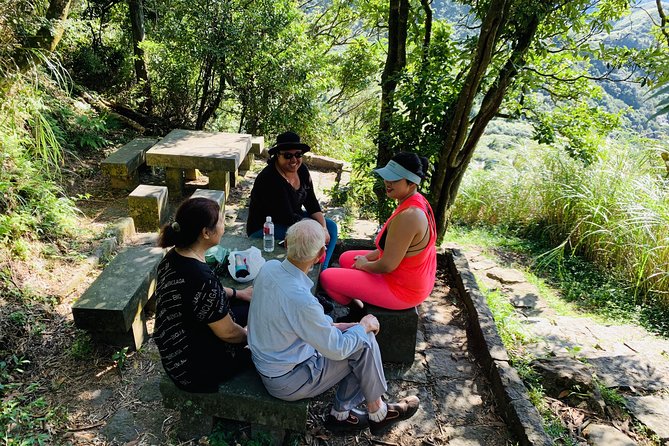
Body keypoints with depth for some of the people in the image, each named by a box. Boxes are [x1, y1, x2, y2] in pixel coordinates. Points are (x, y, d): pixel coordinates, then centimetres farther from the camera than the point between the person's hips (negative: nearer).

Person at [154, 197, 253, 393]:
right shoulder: (200, 277, -36)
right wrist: (249, 334, -2)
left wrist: (238, 293, 14)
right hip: (194, 370, -8)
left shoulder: (175, 256, -8)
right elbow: (228, 333, -22)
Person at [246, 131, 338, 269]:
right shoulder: (269, 180, -28)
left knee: (331, 226, 1)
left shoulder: (301, 170, -3)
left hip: (294, 217, 9)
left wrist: (323, 227, -14)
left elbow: (312, 203, 1)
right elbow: (287, 217, -29)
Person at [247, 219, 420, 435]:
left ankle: (341, 414, 20)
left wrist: (330, 325, 3)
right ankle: (377, 412, 17)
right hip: (287, 380, -8)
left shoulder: (268, 267, -12)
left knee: (358, 335, 8)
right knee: (364, 342, -5)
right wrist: (363, 326, -5)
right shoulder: (301, 300, -36)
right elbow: (337, 349, -21)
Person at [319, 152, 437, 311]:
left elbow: (387, 265, -27)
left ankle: (357, 308, 20)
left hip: (403, 291, -10)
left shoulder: (407, 216, -33)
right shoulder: (417, 201, -3)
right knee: (345, 258, 22)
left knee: (326, 277, -3)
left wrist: (364, 265, -8)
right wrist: (370, 256, 6)